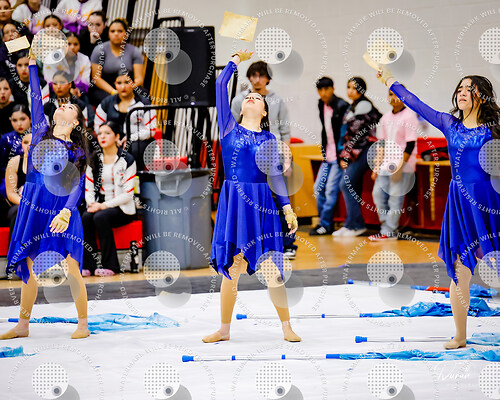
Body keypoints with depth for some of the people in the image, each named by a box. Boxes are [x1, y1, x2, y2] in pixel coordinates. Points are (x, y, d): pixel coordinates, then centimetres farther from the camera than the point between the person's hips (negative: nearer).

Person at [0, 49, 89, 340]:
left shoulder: (76, 151, 0)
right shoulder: (41, 133, 11)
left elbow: (78, 185, -8)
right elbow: (37, 97, 10)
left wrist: (66, 211, -24)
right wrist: (32, 64, 8)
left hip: (60, 212, -4)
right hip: (33, 209, 4)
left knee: (71, 268, -5)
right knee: (30, 268, 9)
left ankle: (83, 325, 4)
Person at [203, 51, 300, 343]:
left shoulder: (269, 139, 11)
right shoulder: (229, 127, 10)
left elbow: (276, 174, 9)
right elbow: (221, 85, 6)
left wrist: (288, 207, 3)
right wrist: (237, 60, 11)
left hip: (261, 203, 0)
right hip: (233, 202, 0)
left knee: (270, 265, -2)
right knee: (233, 266, 1)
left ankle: (287, 327, 5)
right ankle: (224, 329, 11)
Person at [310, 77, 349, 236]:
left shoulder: (342, 106, -14)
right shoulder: (322, 105, 10)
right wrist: (324, 150, 15)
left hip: (339, 156, -8)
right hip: (327, 155, 8)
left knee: (331, 190, -7)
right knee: (318, 188, 8)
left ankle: (326, 225, -1)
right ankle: (323, 221, 18)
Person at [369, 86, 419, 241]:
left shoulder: (409, 116, -9)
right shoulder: (385, 118, 13)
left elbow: (410, 144, -13)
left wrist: (400, 165, -18)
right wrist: (377, 167, 14)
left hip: (403, 165, -7)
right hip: (387, 164, 7)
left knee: (395, 198, -6)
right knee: (378, 193, 2)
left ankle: (388, 232, -1)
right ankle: (386, 226, 11)